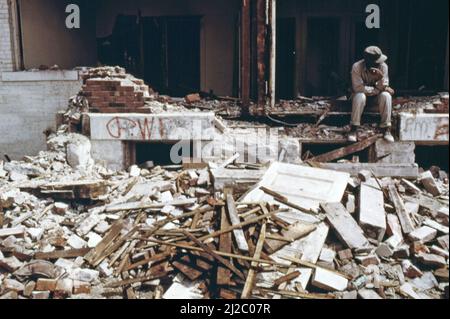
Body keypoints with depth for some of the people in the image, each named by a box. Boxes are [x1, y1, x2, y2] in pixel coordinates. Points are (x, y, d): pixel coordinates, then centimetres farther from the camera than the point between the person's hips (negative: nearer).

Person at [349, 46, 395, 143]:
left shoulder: (383, 66, -17)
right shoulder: (357, 67, -23)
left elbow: (382, 87, -16)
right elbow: (358, 87, -27)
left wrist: (381, 78, -38)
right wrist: (377, 90, -25)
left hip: (376, 97, 2)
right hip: (362, 95, -2)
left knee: (386, 95, -30)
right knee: (360, 96, -36)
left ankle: (386, 129, -22)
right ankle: (354, 129, -26)